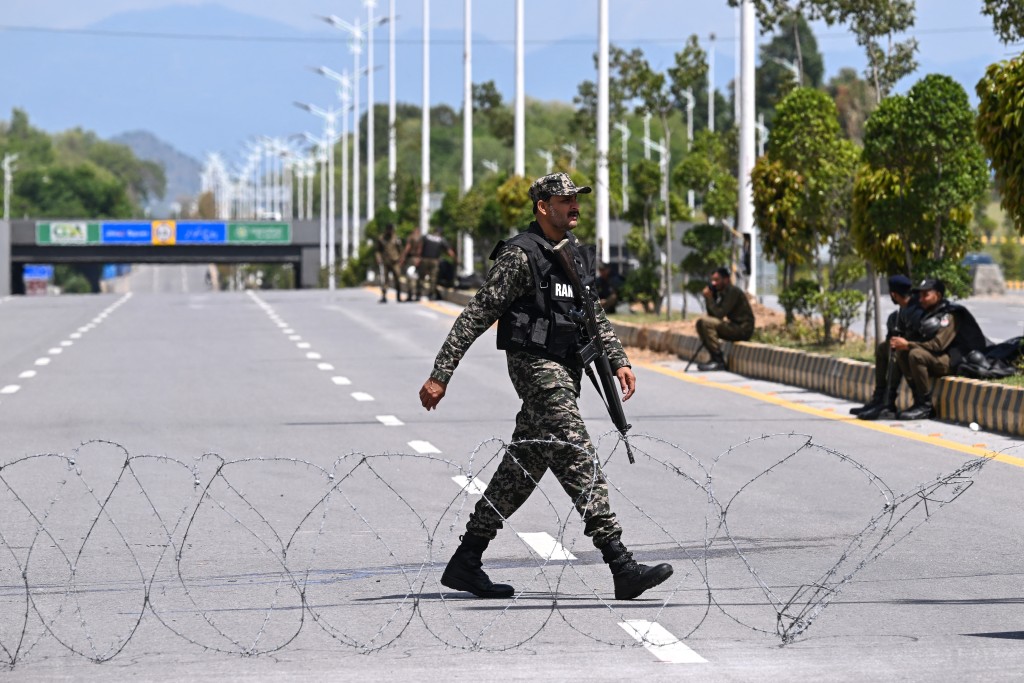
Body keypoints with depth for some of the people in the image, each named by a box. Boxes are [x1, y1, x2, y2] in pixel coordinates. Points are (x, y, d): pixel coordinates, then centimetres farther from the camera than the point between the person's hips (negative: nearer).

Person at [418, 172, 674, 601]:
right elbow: (476, 316, -12)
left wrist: (619, 361, 13)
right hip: (536, 367, -9)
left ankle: (465, 564, 19)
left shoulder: (576, 255, 15)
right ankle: (622, 568, -19)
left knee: (523, 468, 12)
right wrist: (440, 375, -15)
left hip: (565, 371, 9)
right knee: (580, 464, -14)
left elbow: (595, 316, 25)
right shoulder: (520, 256, -11)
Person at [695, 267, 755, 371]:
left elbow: (720, 314, -21)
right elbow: (712, 315, 12)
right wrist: (707, 298, 1)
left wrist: (710, 298, -12)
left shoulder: (733, 291, -14)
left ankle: (719, 361, -21)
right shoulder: (722, 293, 14)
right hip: (734, 326, 10)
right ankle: (714, 358, 4)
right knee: (700, 322, 9)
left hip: (743, 329, -10)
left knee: (706, 322, -23)